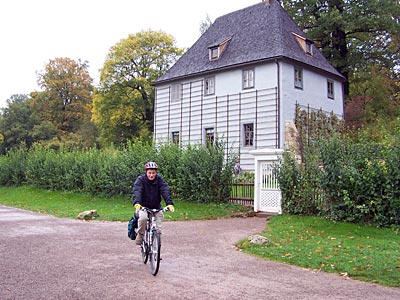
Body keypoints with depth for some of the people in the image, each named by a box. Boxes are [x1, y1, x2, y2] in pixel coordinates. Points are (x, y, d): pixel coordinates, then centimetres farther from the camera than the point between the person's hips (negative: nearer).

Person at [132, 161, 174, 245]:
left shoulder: (159, 179, -7)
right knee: (143, 217, -29)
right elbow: (136, 191, -28)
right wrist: (137, 203, -46)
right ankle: (140, 235, -6)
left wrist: (169, 203, -35)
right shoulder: (140, 179, -13)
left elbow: (165, 191, -19)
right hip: (143, 207, -2)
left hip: (156, 207, 3)